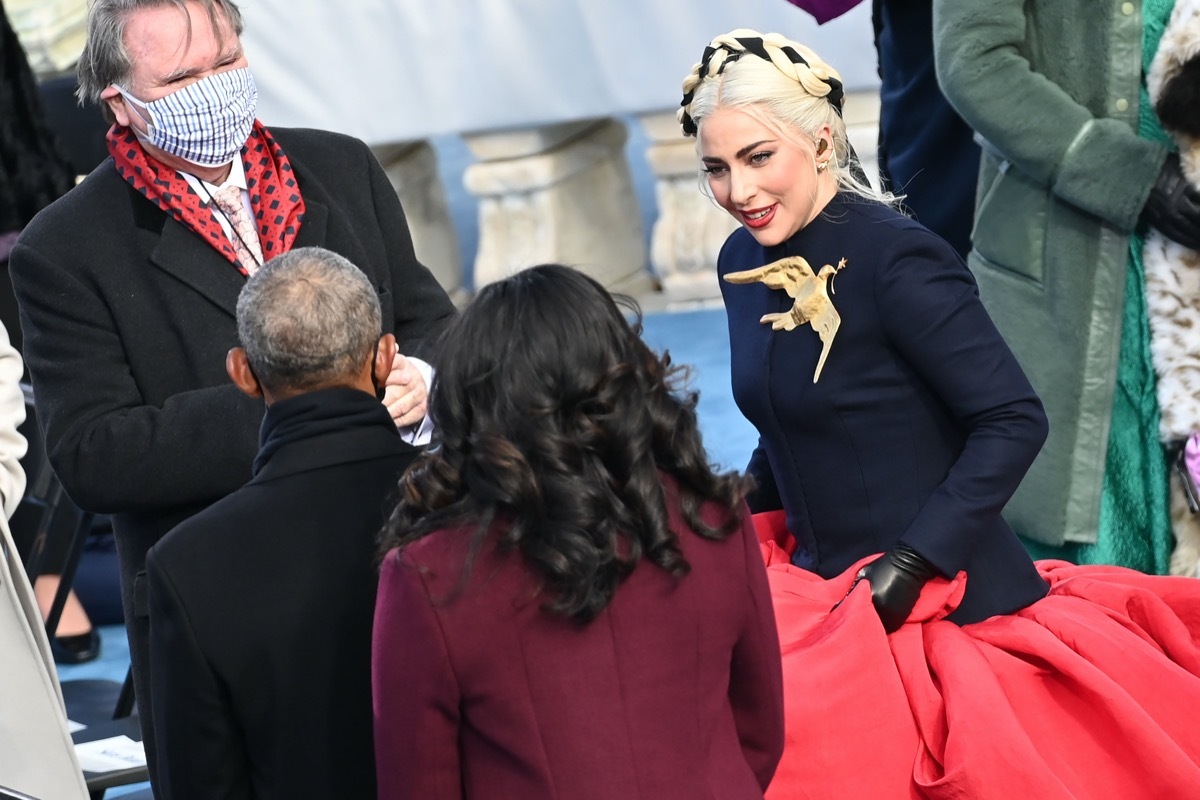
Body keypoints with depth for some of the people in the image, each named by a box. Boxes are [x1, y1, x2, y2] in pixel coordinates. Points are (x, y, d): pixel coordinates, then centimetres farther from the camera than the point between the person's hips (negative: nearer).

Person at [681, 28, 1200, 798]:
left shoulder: (894, 258, -19)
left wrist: (911, 563, -23)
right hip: (828, 597, 7)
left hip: (942, 611, -7)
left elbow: (1014, 421, -20)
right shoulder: (744, 260, 5)